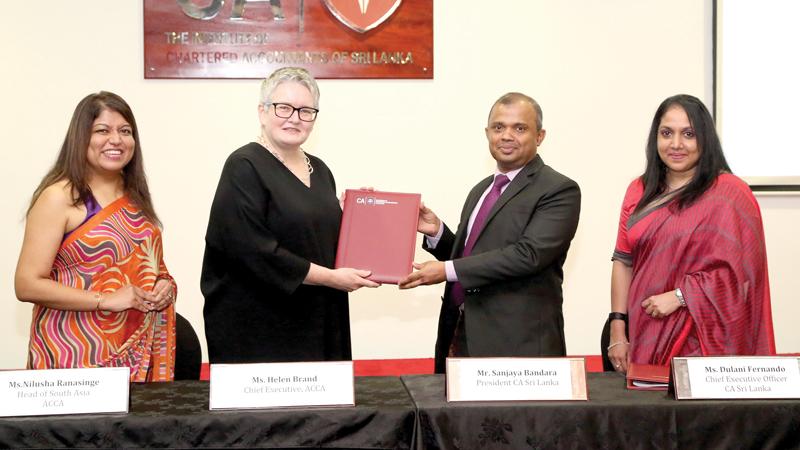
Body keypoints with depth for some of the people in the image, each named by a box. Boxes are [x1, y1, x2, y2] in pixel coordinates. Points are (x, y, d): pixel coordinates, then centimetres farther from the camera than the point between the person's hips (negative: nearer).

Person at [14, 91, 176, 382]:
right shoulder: (59, 197, -9)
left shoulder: (135, 196, 12)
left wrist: (165, 286, 0)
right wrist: (106, 300, -19)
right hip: (77, 352, -6)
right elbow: (27, 285, -13)